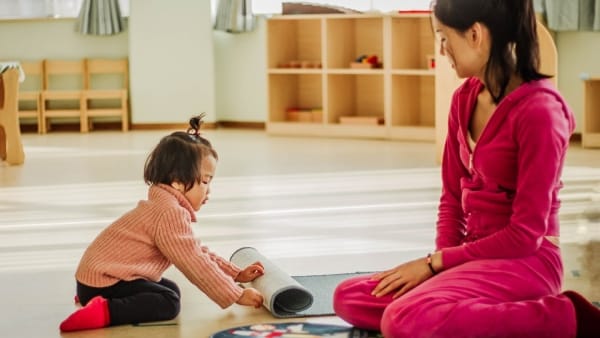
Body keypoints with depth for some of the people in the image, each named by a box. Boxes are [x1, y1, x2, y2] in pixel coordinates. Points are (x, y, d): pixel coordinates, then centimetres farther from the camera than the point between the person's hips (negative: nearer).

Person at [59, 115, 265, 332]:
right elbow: (194, 264, -20)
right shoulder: (170, 213, -18)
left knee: (170, 289, 21)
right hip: (104, 279, -11)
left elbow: (196, 252, 22)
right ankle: (103, 311, -27)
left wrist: (236, 274, 17)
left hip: (102, 273, 11)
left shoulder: (165, 207, 17)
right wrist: (236, 295, -16)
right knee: (168, 303, -22)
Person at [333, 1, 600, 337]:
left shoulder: (539, 110, -18)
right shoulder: (465, 99, 6)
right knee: (349, 298, -1)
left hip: (525, 262, -8)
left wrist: (437, 262, -13)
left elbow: (526, 234, -18)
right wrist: (441, 264, -5)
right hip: (475, 256, 9)